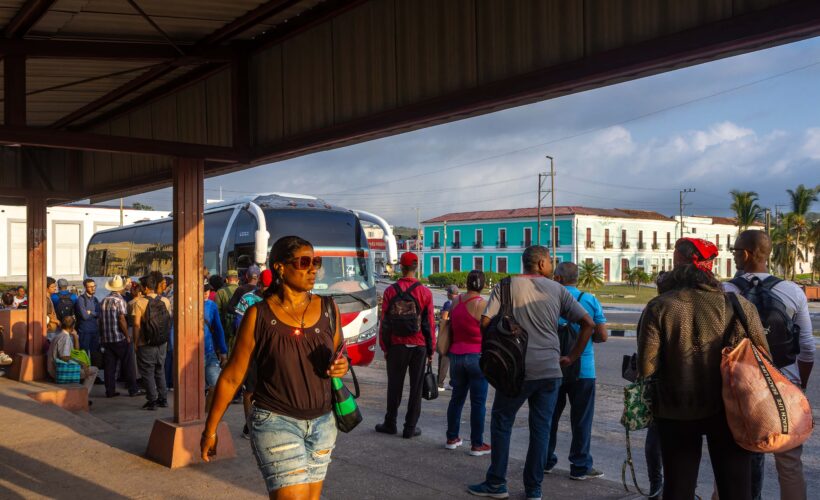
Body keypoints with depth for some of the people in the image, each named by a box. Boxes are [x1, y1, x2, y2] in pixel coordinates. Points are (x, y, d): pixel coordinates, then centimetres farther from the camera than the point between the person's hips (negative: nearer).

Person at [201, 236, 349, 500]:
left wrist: (341, 367, -9)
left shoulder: (328, 309, 2)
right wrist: (210, 430, 1)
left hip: (322, 424, 5)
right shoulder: (259, 316, -9)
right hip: (276, 422, -4)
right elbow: (231, 377, -3)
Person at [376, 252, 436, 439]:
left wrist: (384, 347, 7)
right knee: (416, 387, 6)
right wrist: (431, 349, 7)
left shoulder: (391, 291, -4)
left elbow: (384, 322, -2)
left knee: (394, 386, 11)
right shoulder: (425, 292, -3)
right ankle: (410, 428, 10)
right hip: (419, 346, 0)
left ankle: (390, 424, 19)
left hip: (397, 345, 0)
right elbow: (430, 323, -1)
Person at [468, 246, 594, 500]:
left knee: (501, 423, 12)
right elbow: (588, 323, 2)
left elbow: (485, 323, -8)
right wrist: (572, 357, 9)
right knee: (541, 428, 10)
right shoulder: (557, 290, 5)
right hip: (550, 370, 2)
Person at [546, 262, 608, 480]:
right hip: (582, 369, -1)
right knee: (581, 419, 7)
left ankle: (545, 460, 23)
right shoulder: (590, 300, -4)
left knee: (550, 415, 14)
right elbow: (603, 335, -3)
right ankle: (580, 466, 11)